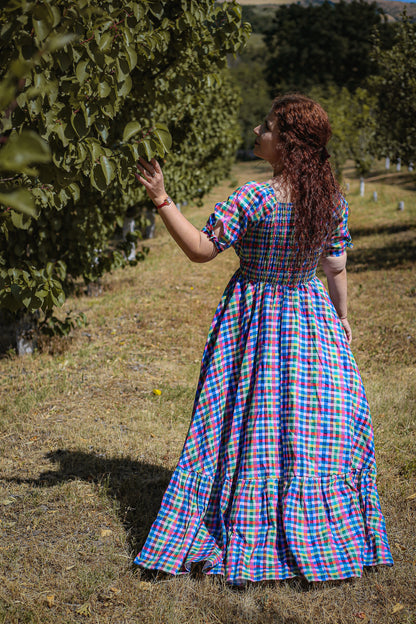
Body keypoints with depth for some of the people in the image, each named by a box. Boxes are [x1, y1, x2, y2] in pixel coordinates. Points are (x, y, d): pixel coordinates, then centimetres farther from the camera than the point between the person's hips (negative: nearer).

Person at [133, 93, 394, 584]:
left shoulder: (252, 199, -22)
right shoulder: (333, 200, -6)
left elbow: (200, 249, -17)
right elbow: (336, 268, 3)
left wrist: (161, 200, -16)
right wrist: (342, 318, 16)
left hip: (255, 319, -4)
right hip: (312, 318, 4)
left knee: (252, 424, 9)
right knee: (320, 423, 14)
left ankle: (248, 536, 22)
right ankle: (318, 535, 27)